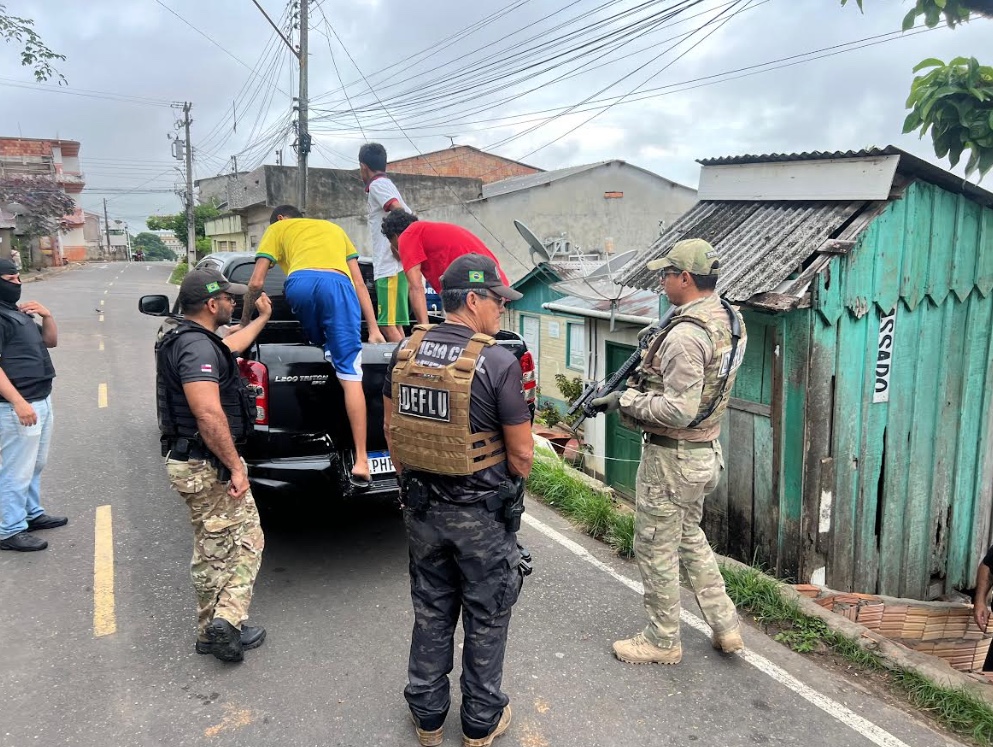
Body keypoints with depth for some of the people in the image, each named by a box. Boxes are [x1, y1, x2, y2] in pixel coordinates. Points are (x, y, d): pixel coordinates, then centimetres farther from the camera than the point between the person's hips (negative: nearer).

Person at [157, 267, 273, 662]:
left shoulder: (187, 340, 13)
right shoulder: (197, 346, -20)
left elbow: (231, 346, 36)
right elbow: (209, 414, -29)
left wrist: (262, 318, 47)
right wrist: (235, 466, -24)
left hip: (192, 462, 10)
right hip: (208, 465, -10)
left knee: (212, 549, 16)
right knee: (247, 541, 1)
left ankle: (212, 631, 25)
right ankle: (227, 620, -3)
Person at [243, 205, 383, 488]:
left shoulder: (277, 228, 34)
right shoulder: (334, 228, 41)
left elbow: (256, 283, 23)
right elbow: (359, 283, 31)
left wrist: (245, 321, 37)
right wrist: (374, 329, 27)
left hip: (300, 282, -1)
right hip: (338, 284, 1)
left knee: (320, 343, 31)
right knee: (351, 376, -6)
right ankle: (361, 461, -11)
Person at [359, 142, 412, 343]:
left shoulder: (377, 185, -5)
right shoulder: (388, 184, 24)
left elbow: (399, 211, -21)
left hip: (390, 266, -10)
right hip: (392, 265, 10)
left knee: (388, 324, -11)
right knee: (395, 324, 11)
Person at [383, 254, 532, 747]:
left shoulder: (405, 353, -3)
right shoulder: (498, 363, -20)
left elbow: (392, 430, 6)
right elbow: (522, 454, -15)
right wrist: (508, 489, 6)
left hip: (422, 508, 5)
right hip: (482, 515, -5)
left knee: (431, 613, 21)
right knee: (486, 618, 15)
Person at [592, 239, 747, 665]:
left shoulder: (685, 335, -25)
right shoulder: (726, 320, 5)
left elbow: (679, 410, -28)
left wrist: (625, 400, -17)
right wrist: (647, 382, 9)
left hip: (672, 457, -10)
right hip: (705, 451, 10)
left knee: (656, 547, 8)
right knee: (690, 536, 26)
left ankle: (662, 641, 24)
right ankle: (725, 626, 32)